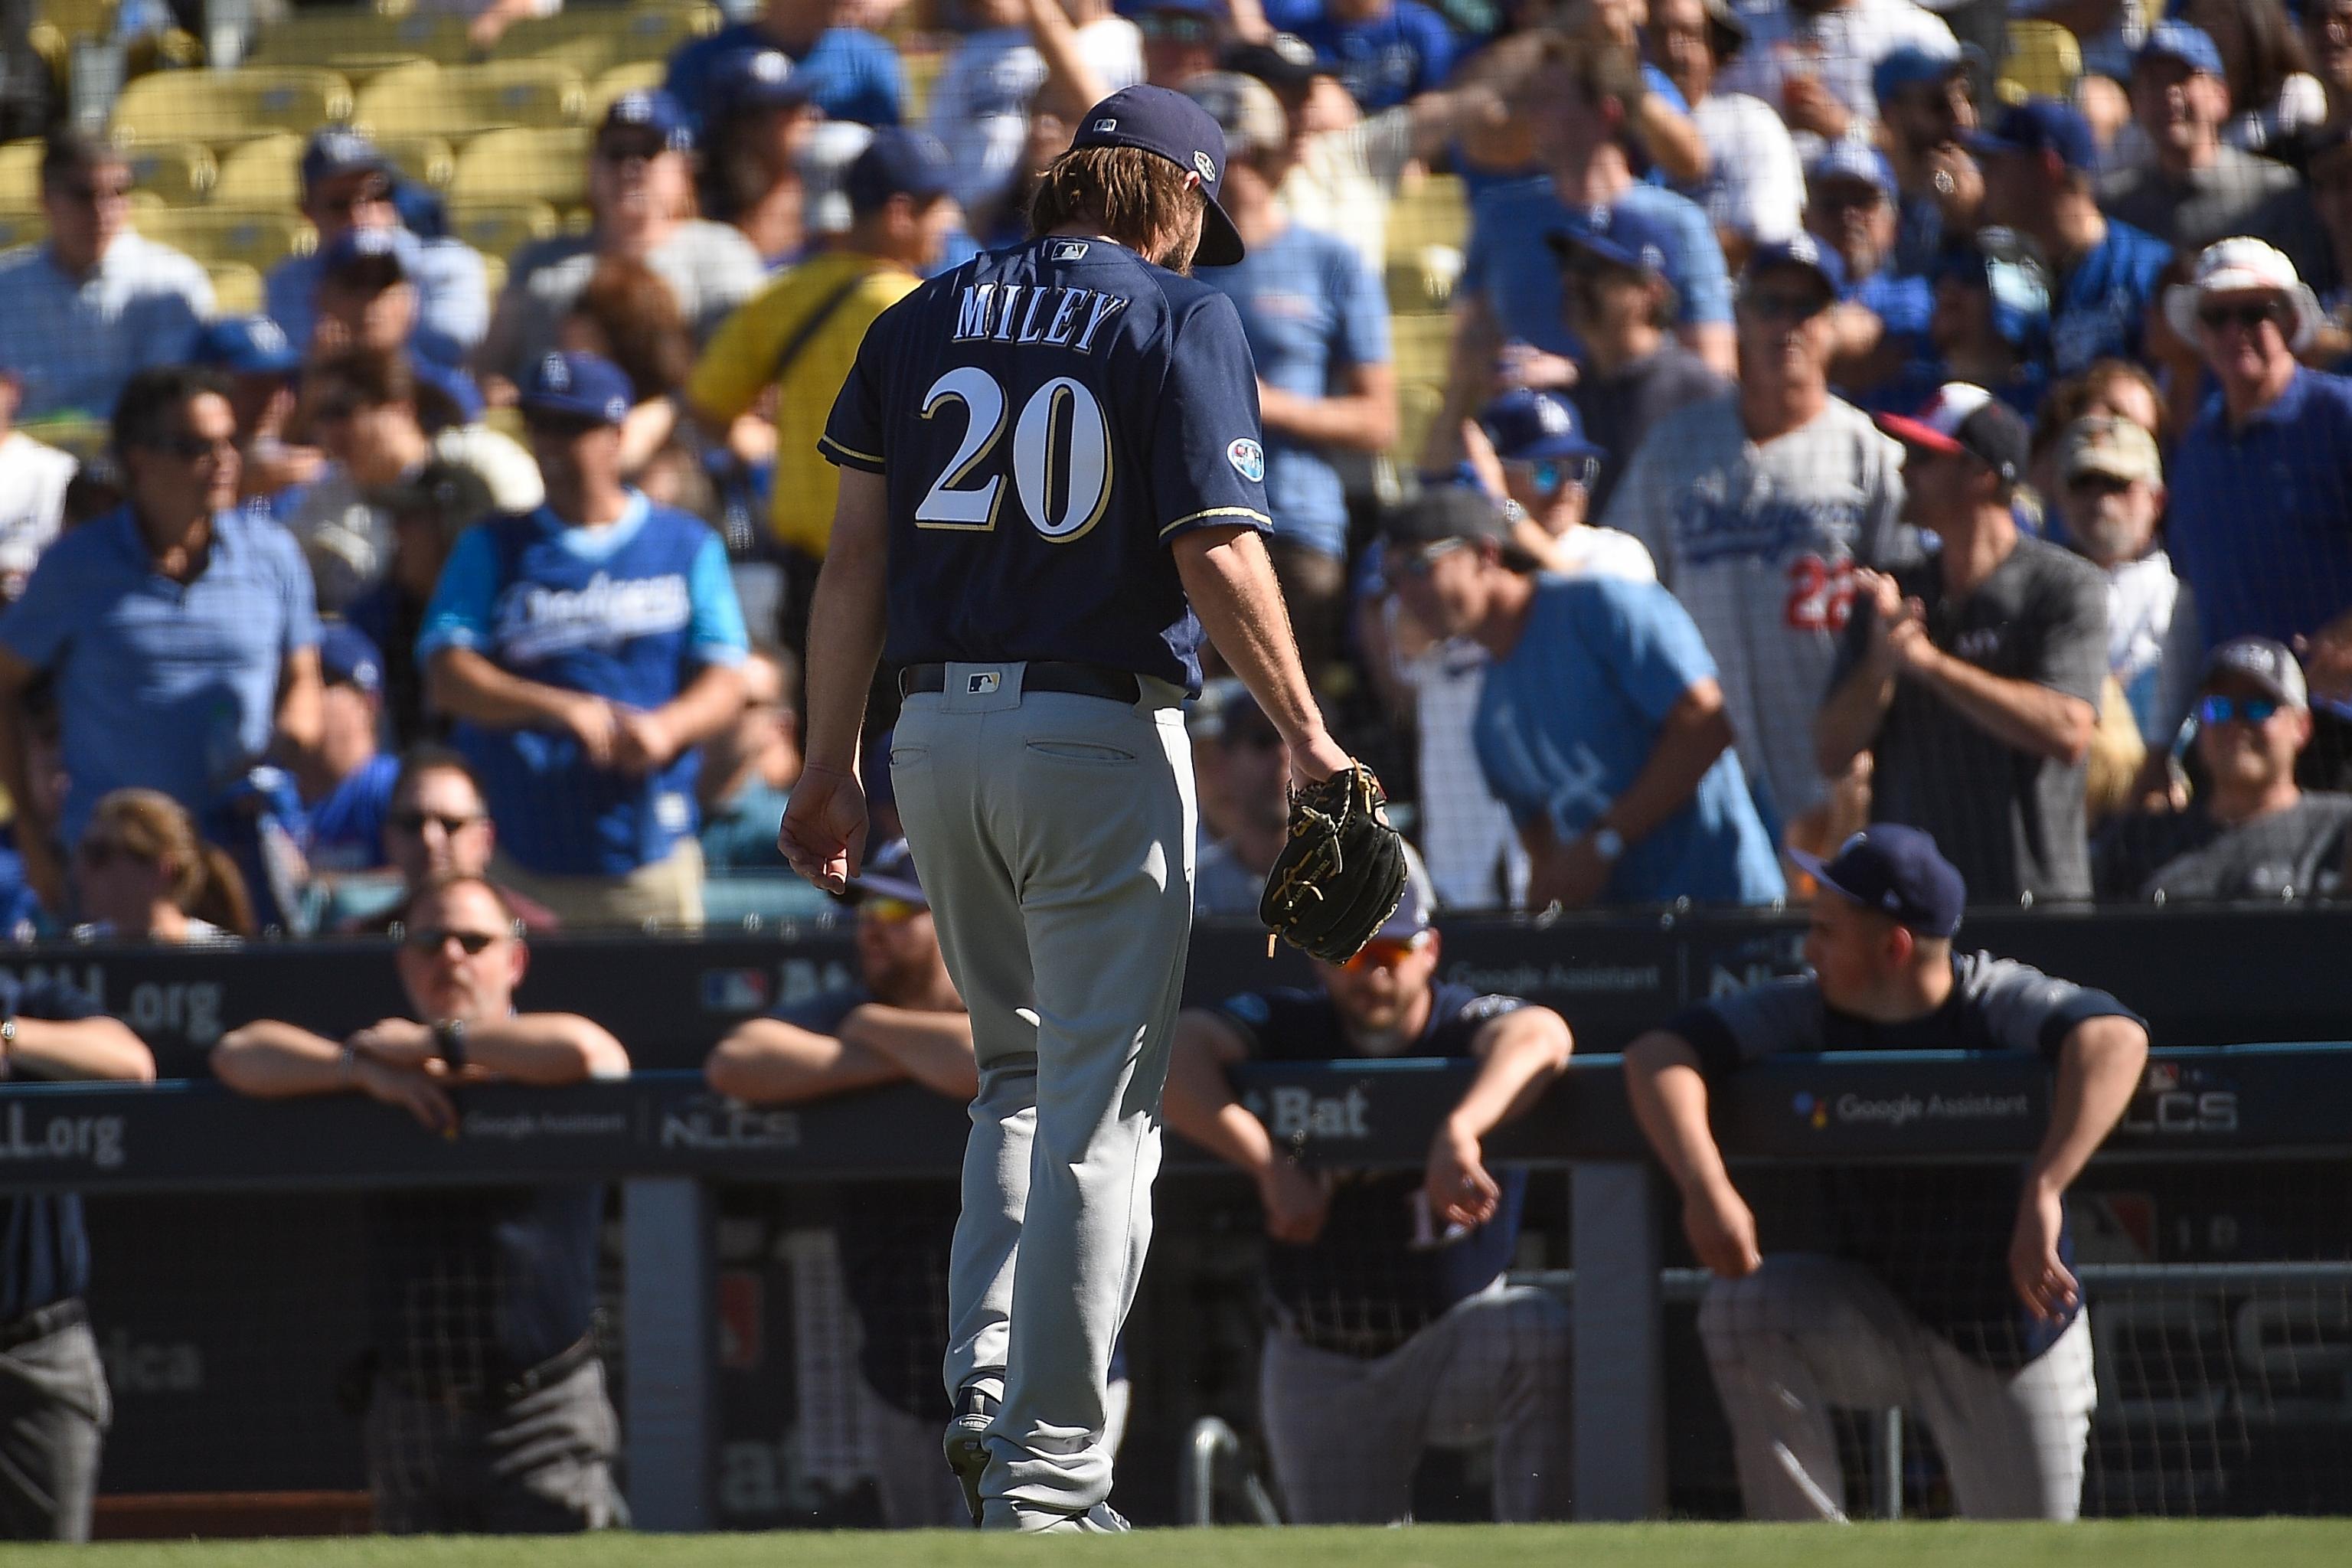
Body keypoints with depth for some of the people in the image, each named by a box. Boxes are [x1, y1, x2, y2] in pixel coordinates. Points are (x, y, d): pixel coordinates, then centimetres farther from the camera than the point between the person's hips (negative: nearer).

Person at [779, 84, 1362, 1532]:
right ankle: (1046, 1471, -4)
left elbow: (858, 555, 7)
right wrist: (1306, 734, -3)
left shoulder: (927, 321, 10)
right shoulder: (1183, 323, -4)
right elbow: (1218, 559, -13)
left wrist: (830, 763, 10)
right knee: (1097, 1112, -1)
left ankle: (986, 1380, 7)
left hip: (938, 733, 5)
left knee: (1021, 1070, 22)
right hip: (1106, 747, -5)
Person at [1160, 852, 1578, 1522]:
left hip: (1456, 1341, -1)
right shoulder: (1285, 1028, -5)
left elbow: (1540, 1037, -34)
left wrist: (1461, 1130, -53)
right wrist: (1272, 1166, -35)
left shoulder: (1470, 1026, -10)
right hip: (1321, 1373, 1)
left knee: (1539, 1328, -33)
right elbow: (1173, 1055, -23)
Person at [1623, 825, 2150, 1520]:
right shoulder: (1807, 1010, -10)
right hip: (1870, 1319, 2)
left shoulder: (1998, 1001, -21)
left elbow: (2115, 1037, -40)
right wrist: (1705, 1188, -38)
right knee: (1743, 1303, -25)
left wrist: (2042, 1192, -53)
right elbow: (1658, 1054, -19)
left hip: (2012, 1341, -2)